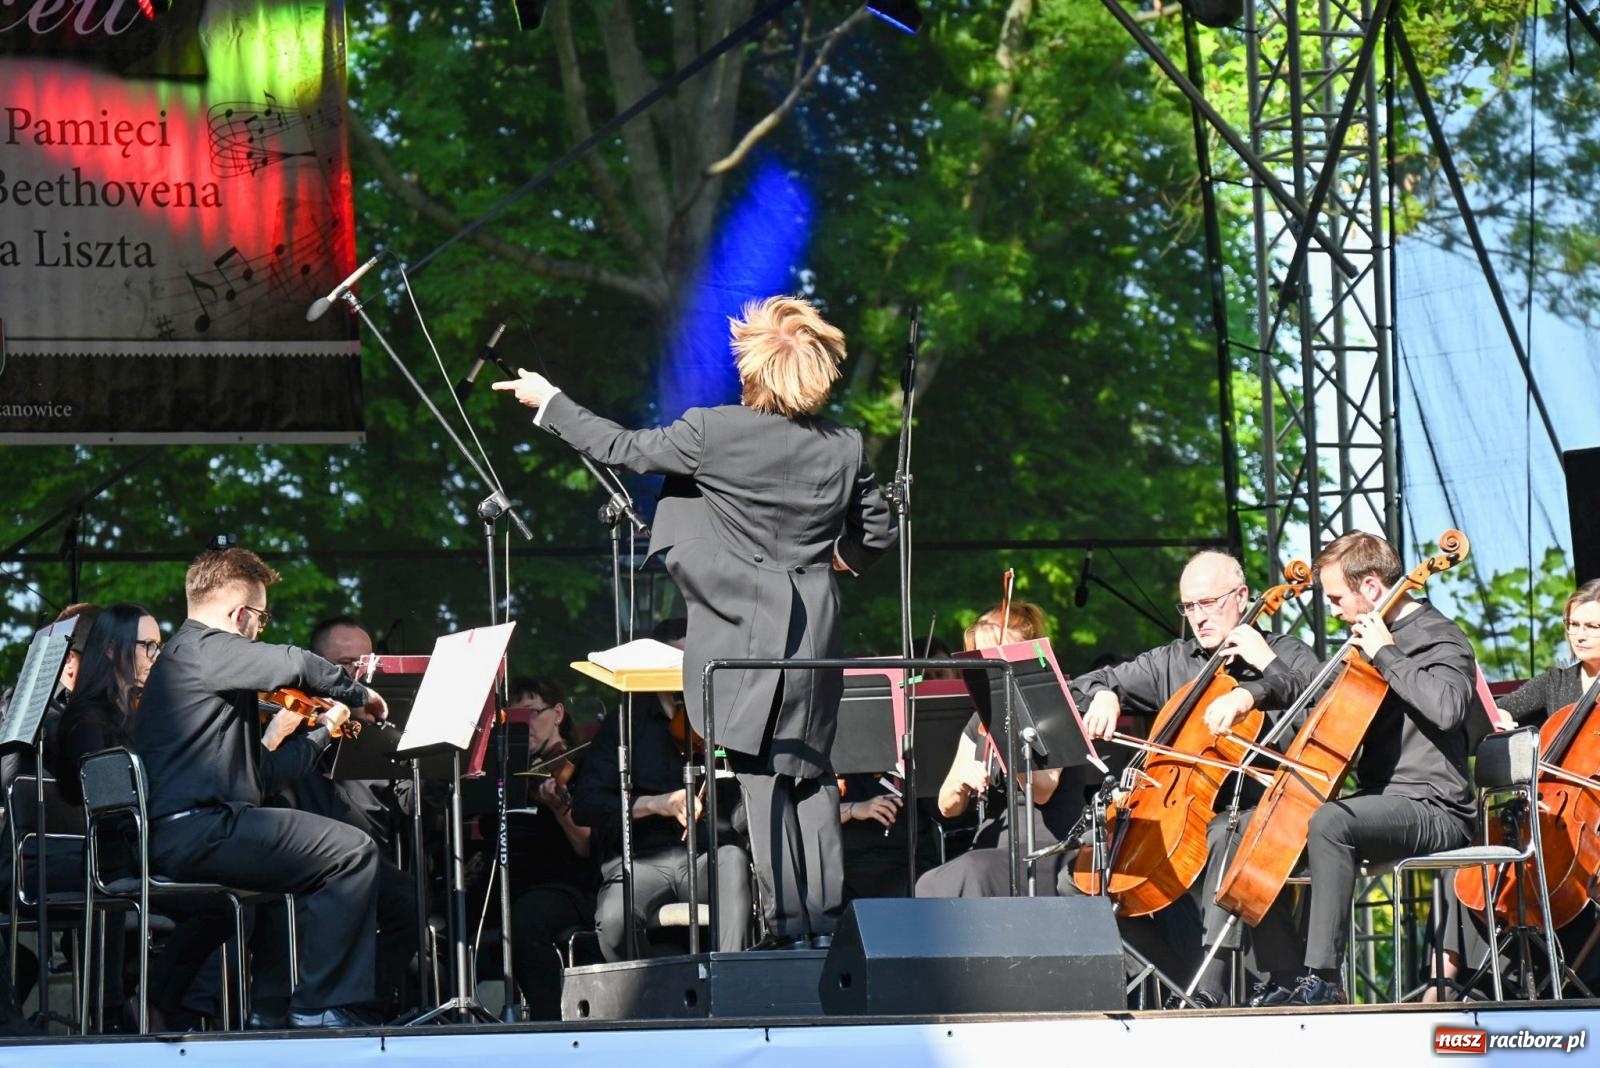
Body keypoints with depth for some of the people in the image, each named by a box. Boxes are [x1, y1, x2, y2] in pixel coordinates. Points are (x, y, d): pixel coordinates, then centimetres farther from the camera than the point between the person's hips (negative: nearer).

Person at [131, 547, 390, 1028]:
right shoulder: (201, 648, -6)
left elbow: (259, 776, 25)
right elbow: (293, 665, -23)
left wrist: (323, 730, 29)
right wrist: (359, 694, -5)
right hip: (197, 829, -11)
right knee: (353, 853, -13)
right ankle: (320, 1009, -12)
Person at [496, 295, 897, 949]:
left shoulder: (714, 433, -11)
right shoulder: (845, 447, 2)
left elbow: (625, 449, -2)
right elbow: (877, 532, 11)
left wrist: (549, 403, 11)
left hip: (744, 630, -4)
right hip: (814, 632, 4)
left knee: (760, 778, -1)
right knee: (811, 772, 12)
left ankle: (789, 925, -4)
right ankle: (826, 923, 10)